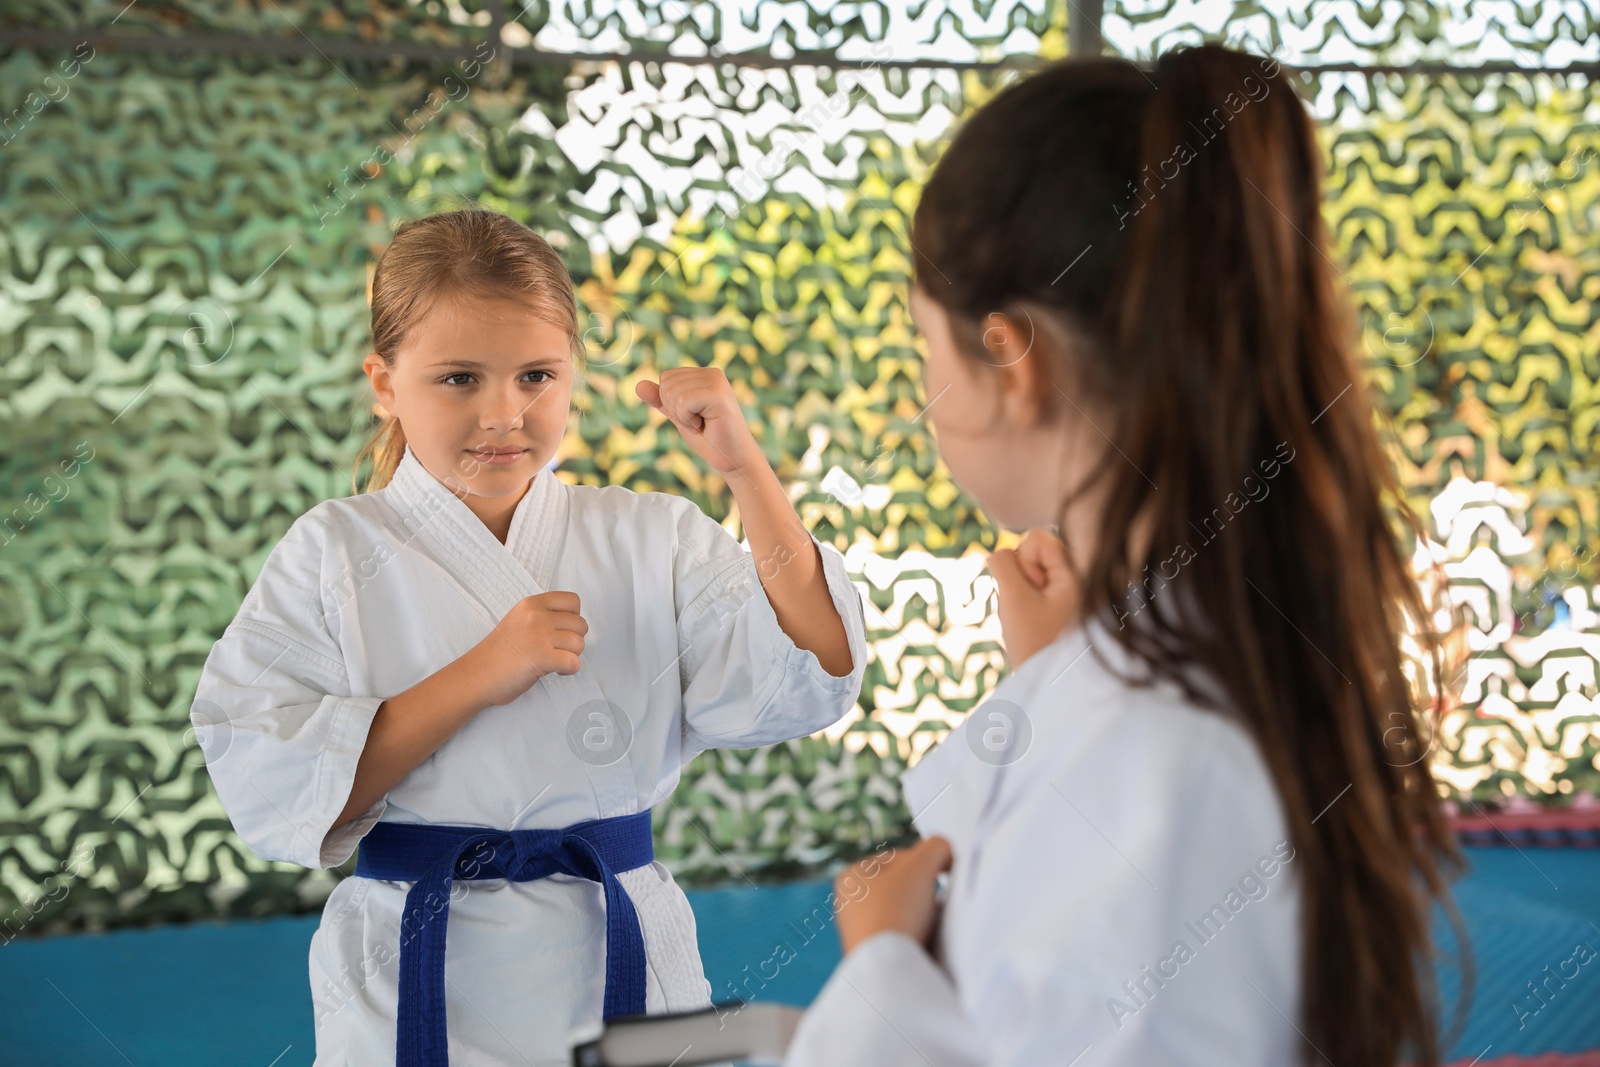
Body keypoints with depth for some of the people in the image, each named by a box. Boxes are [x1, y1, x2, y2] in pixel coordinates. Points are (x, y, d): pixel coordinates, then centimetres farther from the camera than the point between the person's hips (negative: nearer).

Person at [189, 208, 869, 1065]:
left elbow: (805, 687, -13)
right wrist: (478, 676, -21)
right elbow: (268, 795, -14)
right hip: (415, 995, -2)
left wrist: (743, 469, -21)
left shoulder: (649, 540, -1)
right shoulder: (337, 554, -5)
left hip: (619, 976, 2)